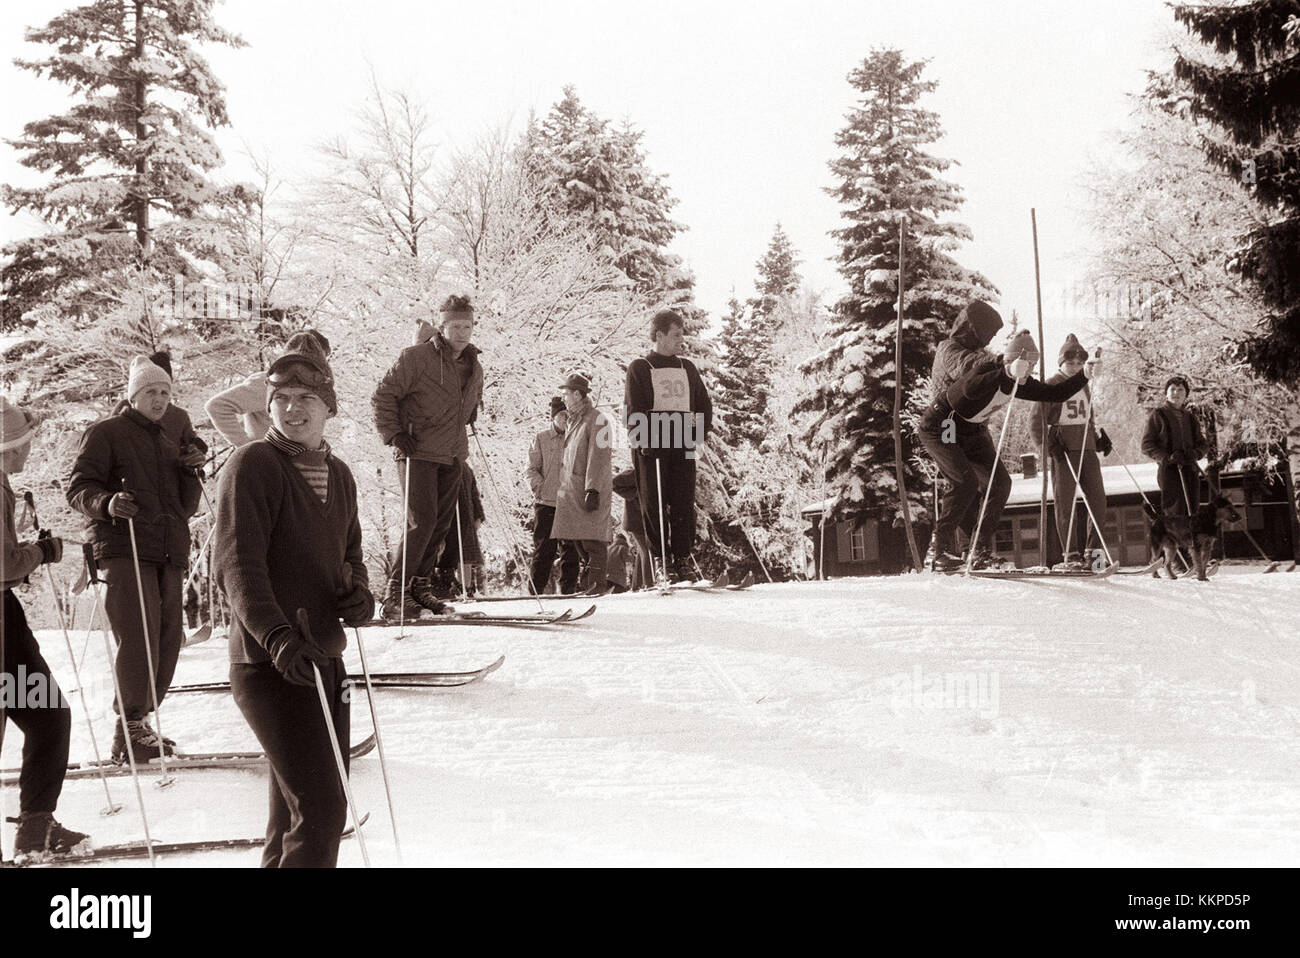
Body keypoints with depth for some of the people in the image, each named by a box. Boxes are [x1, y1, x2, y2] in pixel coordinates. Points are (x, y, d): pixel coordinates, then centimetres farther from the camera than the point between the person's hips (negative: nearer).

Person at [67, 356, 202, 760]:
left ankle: (139, 721, 18)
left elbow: (186, 508, 24)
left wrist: (190, 474, 5)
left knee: (167, 642, 5)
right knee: (140, 638, -16)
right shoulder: (106, 434, 5)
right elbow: (78, 488, -3)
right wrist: (106, 503, -24)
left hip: (168, 555, 7)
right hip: (124, 550, -7)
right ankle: (129, 731, -10)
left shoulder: (169, 445, 24)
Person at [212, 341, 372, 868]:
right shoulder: (252, 464, -10)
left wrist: (359, 591, 1)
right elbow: (236, 564, -18)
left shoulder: (339, 475, 13)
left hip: (325, 662, 8)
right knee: (320, 808, -13)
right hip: (270, 666, -8)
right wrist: (277, 639, -32)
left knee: (295, 809, 15)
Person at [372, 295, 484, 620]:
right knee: (421, 520, -14)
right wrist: (394, 434, -13)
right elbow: (383, 395, -7)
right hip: (417, 453, -7)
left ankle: (419, 585, 18)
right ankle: (396, 592, -8)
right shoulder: (416, 358, -8)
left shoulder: (474, 368, 12)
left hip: (452, 458, 7)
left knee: (441, 523, 7)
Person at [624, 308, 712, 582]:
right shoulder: (639, 368, 3)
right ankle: (661, 559, 1)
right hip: (652, 447, -4)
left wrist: (699, 433, 7)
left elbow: (705, 405, 21)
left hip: (684, 446, 4)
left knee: (684, 503, -1)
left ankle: (683, 557, 3)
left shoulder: (687, 368, 18)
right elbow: (634, 412, -4)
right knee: (654, 503, -4)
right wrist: (647, 439, -15)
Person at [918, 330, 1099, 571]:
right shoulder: (986, 370, -27)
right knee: (966, 481, -25)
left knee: (1000, 482, -6)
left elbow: (1055, 394, 4)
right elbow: (970, 390, -51)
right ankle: (943, 552, -17)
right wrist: (1007, 374, -58)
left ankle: (981, 551, 1)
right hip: (940, 428, -8)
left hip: (972, 433, 8)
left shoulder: (1019, 384, -5)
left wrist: (1084, 375, -7)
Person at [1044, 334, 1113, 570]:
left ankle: (1093, 551, 7)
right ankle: (1070, 555, -5)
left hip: (1087, 447, 6)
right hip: (1063, 449, -6)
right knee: (1065, 501, -7)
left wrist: (1100, 436, 18)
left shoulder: (1084, 386, 19)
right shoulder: (1051, 386, 0)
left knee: (1097, 498, 0)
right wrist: (1049, 442, -15)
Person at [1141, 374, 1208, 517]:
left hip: (1191, 469, 5)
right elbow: (1146, 446, -3)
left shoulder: (1190, 417, 18)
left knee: (1192, 512, 5)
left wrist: (1194, 453, -9)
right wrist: (1167, 457, -18)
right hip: (1169, 469, -5)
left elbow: (1203, 444, 15)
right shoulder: (1158, 414, 2)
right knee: (1176, 512, -15)